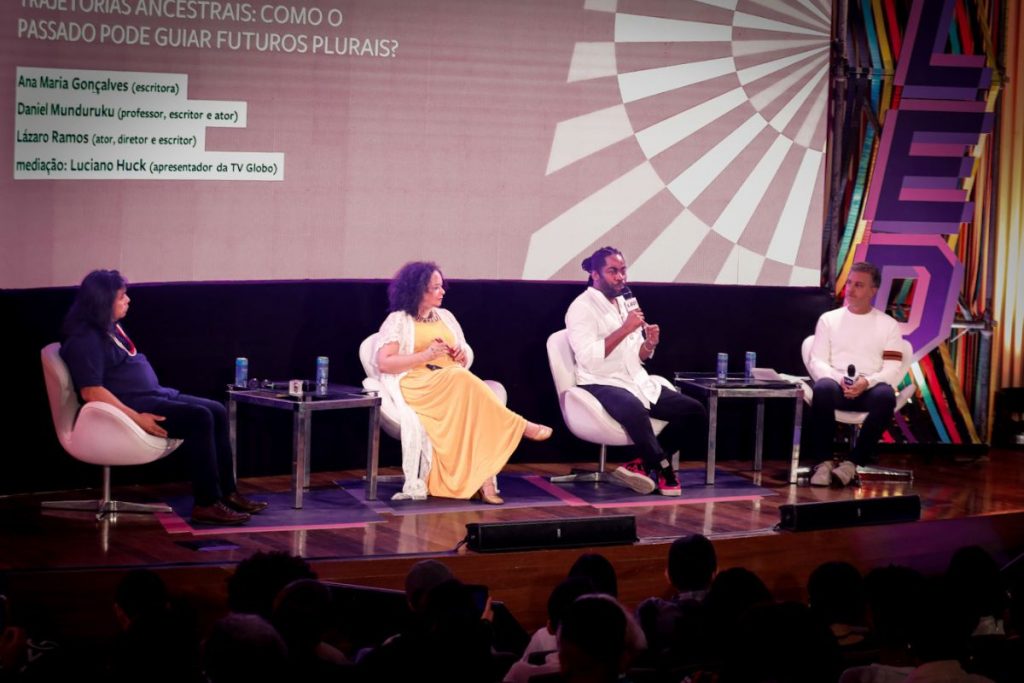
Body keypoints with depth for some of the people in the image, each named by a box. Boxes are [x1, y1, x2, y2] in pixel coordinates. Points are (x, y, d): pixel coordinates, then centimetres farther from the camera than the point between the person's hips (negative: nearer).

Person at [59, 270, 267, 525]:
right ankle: (206, 504, -21)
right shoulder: (85, 339, -16)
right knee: (199, 419, -24)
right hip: (128, 405, -10)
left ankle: (228, 493, 1)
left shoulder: (111, 327, 16)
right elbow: (91, 391, -24)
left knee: (217, 412, 0)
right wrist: (136, 418, -28)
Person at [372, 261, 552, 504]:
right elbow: (383, 363, -7)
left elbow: (466, 356, 28)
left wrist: (463, 355, 2)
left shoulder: (445, 317, 22)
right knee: (463, 383, -36)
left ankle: (482, 478, -41)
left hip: (456, 383, 5)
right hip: (417, 386, -5)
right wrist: (425, 356, -14)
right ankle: (518, 427, -25)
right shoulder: (398, 320, 4)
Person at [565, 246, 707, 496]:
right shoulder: (582, 308, -8)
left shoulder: (625, 304, 16)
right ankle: (663, 471, -19)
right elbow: (589, 358, -21)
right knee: (635, 411, -40)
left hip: (638, 382, 8)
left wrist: (649, 344, -4)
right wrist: (625, 329, -21)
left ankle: (646, 463, -5)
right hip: (602, 384, -8)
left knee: (694, 411, -6)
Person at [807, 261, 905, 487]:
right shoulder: (829, 319, 15)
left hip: (870, 389, 0)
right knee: (823, 388, -38)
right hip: (837, 386, 0)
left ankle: (852, 462, -30)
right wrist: (839, 379, -15)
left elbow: (893, 369, 2)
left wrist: (867, 382, -18)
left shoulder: (888, 325, 13)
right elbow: (817, 362, 5)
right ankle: (824, 461, -28)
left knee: (885, 395, -37)